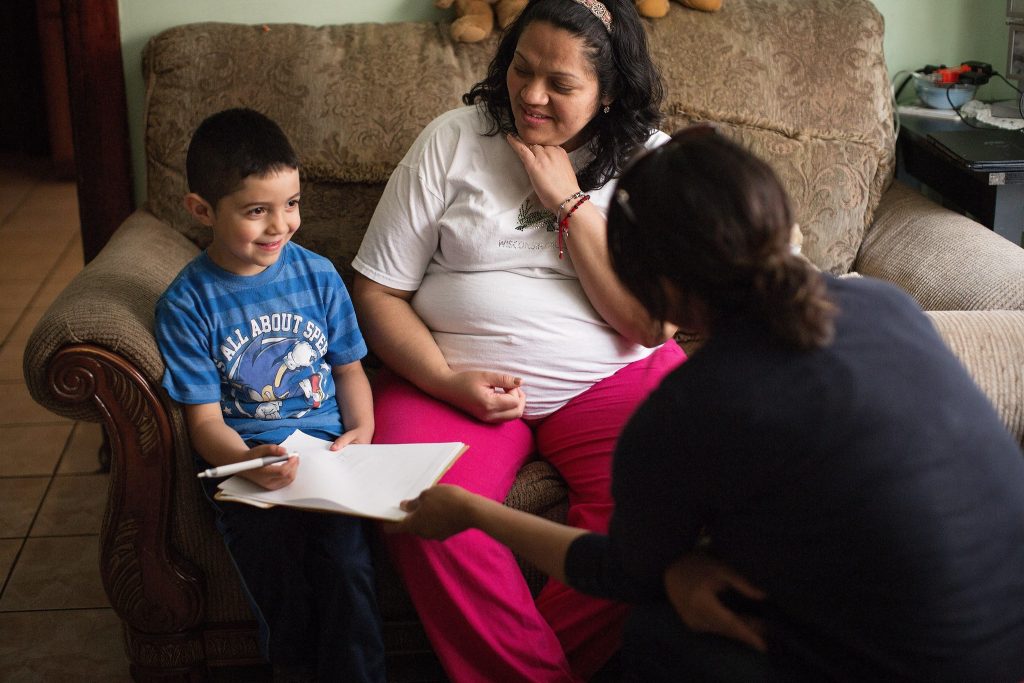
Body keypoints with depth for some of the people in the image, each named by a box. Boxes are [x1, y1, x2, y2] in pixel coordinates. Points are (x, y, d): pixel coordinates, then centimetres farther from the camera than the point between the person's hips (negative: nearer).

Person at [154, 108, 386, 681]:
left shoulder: (317, 274, 7)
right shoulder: (187, 305, -1)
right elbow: (206, 419, -4)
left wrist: (361, 428, -3)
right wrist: (248, 461, -25)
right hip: (243, 458, -1)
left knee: (346, 559, -25)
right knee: (271, 550, -27)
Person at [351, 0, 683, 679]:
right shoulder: (452, 139, 3)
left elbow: (653, 323, -8)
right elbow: (377, 292, 3)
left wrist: (568, 201, -10)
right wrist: (448, 381, -13)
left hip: (614, 373, 0)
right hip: (456, 376, 0)